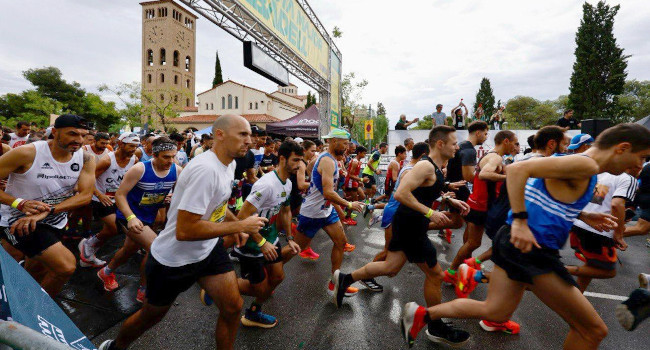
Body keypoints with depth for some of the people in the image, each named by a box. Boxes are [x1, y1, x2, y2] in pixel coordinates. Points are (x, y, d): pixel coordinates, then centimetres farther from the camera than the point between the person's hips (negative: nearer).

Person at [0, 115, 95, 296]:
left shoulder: (86, 159, -8)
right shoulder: (27, 153, -19)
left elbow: (85, 196, -16)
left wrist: (46, 211, -28)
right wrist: (19, 203, -31)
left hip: (54, 222, 5)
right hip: (18, 220, -5)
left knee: (37, 271, 25)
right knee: (66, 266, -21)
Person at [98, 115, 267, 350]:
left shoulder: (229, 164, -1)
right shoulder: (205, 169, -32)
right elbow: (184, 231, -34)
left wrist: (234, 223, 4)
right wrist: (240, 226, -29)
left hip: (208, 248, 7)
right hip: (173, 258, -7)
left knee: (233, 307, 3)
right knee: (150, 316, 20)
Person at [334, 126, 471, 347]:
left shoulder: (435, 167, 12)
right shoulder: (426, 166, -19)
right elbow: (401, 193, -29)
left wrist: (450, 200, 15)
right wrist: (430, 213, -26)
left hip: (408, 223, 10)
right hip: (410, 225, -10)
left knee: (390, 268, 15)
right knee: (434, 274, 5)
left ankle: (345, 279, 26)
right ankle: (436, 328, 25)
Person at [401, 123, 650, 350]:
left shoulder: (579, 165, 18)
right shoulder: (585, 165, -13)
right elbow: (517, 169, -26)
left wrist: (581, 216, 19)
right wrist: (520, 221, -28)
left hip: (517, 244, 10)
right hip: (530, 249, -10)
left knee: (495, 311, 19)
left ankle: (422, 314, 21)